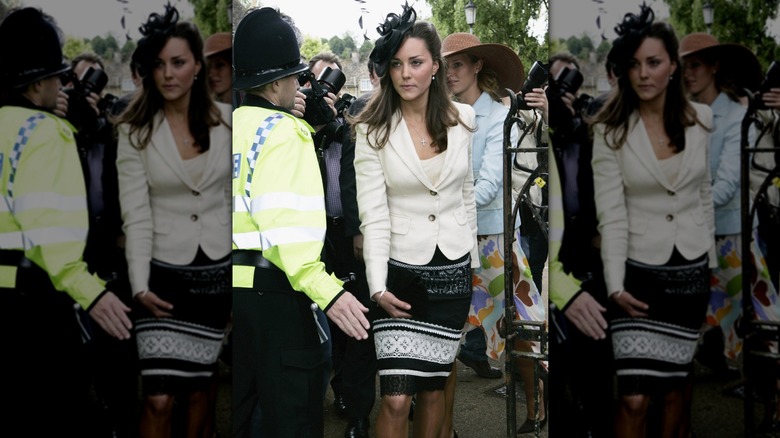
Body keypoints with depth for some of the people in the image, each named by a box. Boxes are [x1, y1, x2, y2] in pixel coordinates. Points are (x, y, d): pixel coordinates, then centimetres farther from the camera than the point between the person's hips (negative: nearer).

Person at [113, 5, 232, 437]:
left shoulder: (225, 120, -1)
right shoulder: (136, 130, -6)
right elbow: (136, 215, -10)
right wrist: (139, 285, -19)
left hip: (217, 270, 2)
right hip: (164, 272, -2)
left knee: (197, 385, 13)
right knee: (159, 398, -6)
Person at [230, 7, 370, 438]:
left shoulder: (237, 124, 11)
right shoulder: (283, 131, -11)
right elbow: (285, 221, -25)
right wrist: (327, 291, -33)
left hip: (237, 284, 8)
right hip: (274, 288, -8)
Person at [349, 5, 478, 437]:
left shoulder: (463, 119, 0)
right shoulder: (373, 129, -10)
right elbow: (373, 213, -15)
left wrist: (473, 262, 13)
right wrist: (377, 284, -24)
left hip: (453, 270, 3)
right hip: (400, 270, -3)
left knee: (434, 385, 14)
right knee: (396, 399, -6)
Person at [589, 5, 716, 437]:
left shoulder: (701, 118, 0)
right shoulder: (610, 130, -11)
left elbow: (704, 195, 10)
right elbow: (611, 215, -15)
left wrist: (711, 260, 12)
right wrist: (615, 284, -22)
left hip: (691, 269, 3)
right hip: (639, 270, -3)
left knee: (674, 383, 15)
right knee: (634, 398, -8)